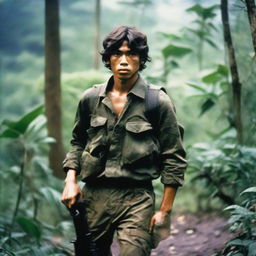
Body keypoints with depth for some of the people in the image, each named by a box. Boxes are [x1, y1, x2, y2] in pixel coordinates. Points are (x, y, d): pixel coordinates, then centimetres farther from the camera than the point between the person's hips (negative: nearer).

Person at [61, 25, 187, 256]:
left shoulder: (158, 102, -4)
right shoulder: (91, 99, 6)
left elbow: (174, 159, -2)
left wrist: (165, 211, -4)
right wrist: (71, 179, 4)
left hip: (137, 199, -3)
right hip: (93, 196, 4)